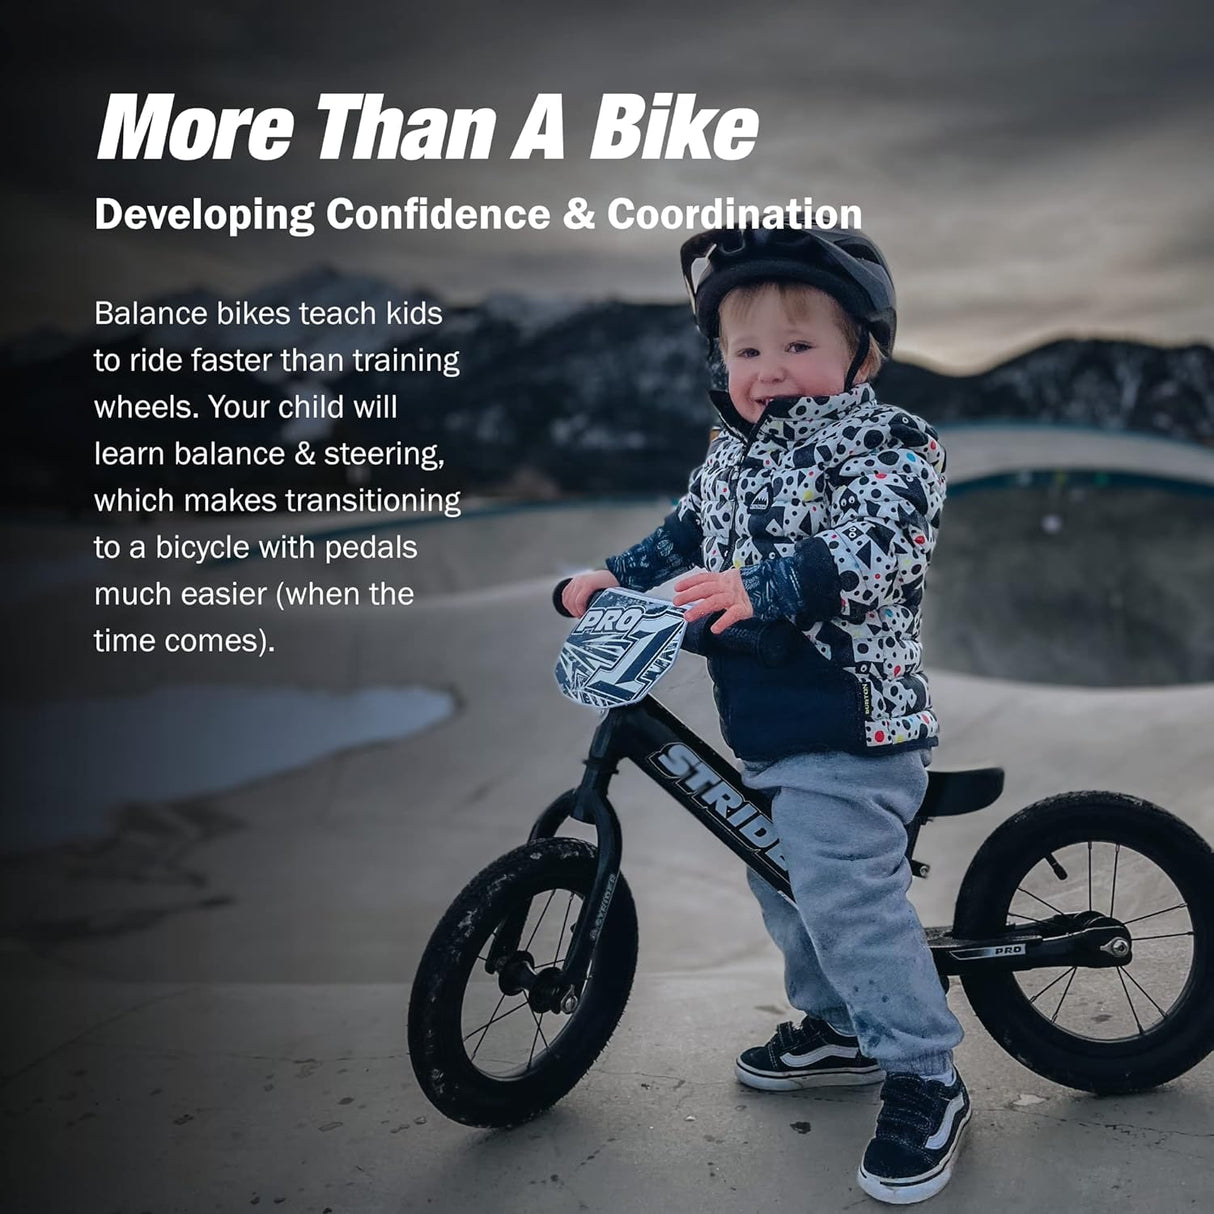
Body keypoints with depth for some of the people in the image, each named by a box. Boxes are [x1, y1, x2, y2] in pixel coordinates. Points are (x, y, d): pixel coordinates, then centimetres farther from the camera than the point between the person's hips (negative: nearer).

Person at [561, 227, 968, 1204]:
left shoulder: (889, 442, -12)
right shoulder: (729, 454, 11)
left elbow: (869, 552, -27)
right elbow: (685, 536, 22)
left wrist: (761, 586, -39)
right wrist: (613, 578, 7)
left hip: (851, 729, -9)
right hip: (764, 730, 9)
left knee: (848, 899, -10)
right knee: (782, 886, 20)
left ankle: (925, 1084, 7)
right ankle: (838, 1026, 42)